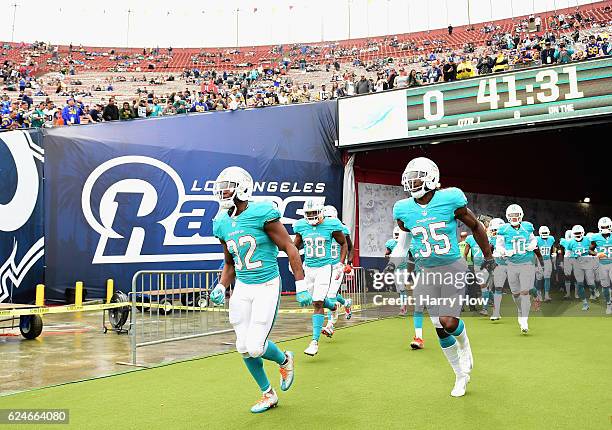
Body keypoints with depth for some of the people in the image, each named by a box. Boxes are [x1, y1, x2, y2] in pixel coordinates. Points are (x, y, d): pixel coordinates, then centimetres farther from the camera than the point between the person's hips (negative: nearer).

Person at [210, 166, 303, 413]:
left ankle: (284, 360, 24)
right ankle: (268, 395, 29)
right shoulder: (223, 224, 5)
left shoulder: (261, 214, -14)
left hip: (267, 286, -6)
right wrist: (221, 288, 1)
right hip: (242, 288, 7)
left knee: (255, 347, -11)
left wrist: (301, 284, -11)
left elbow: (289, 249, -10)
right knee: (244, 347, 8)